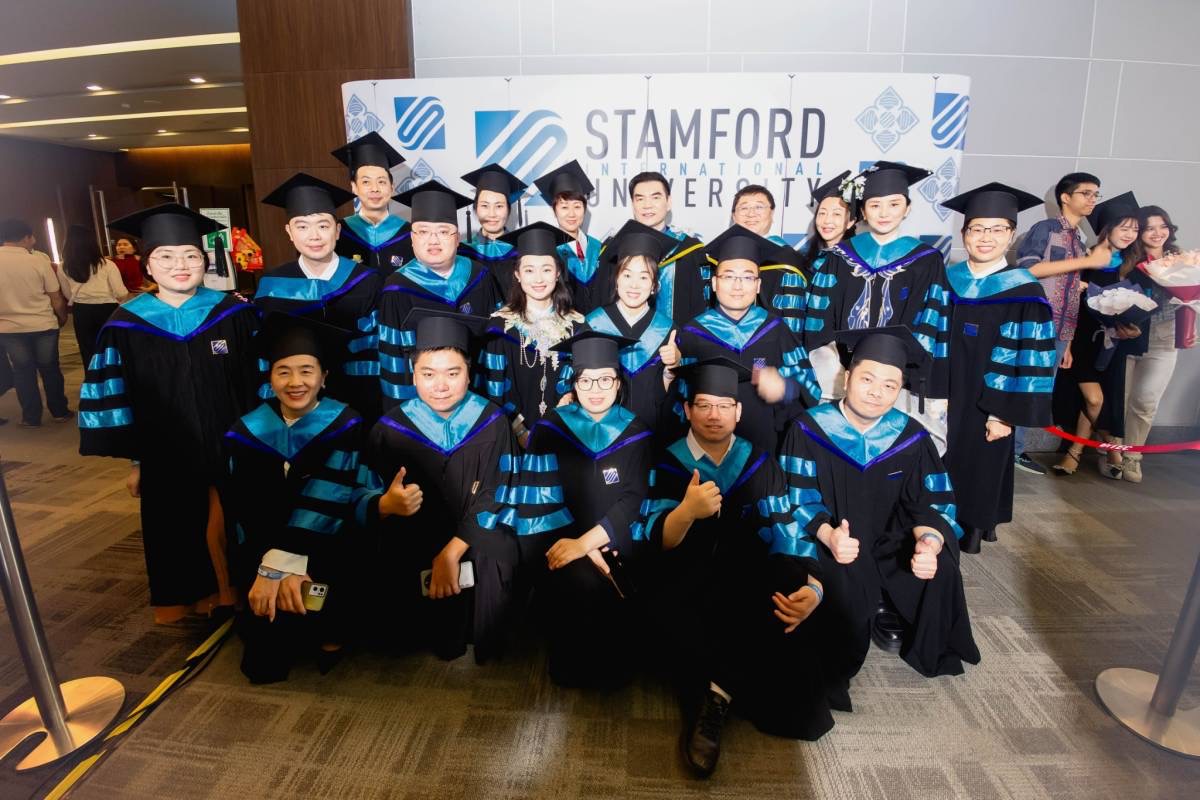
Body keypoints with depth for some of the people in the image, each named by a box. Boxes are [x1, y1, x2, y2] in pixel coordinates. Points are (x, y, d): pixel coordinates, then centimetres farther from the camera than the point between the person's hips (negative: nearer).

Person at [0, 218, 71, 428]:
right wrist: (62, 318, 11)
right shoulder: (39, 260, -11)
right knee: (50, 368, 12)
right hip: (43, 324, -1)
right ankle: (59, 411, 20)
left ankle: (31, 417, 18)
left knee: (23, 371, 11)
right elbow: (56, 298, -6)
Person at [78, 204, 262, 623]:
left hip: (233, 448, -1)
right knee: (177, 534, 14)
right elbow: (115, 398, 3)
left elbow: (260, 380, -1)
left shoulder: (235, 313, -5)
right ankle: (187, 604, 36)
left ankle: (232, 599, 31)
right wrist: (133, 460, 4)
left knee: (230, 530, 8)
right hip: (167, 459, 1)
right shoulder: (126, 325, -3)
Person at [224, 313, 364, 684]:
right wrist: (269, 567, -23)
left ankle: (330, 636, 4)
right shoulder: (247, 432, -2)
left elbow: (327, 505, -19)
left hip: (327, 545, -1)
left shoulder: (345, 427, -10)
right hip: (263, 548, 1)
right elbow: (249, 512, -8)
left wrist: (280, 565, -28)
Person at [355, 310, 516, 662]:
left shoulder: (491, 422, -3)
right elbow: (363, 501, -2)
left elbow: (491, 499, -8)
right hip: (411, 544, 1)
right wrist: (386, 505, -26)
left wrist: (452, 553, -20)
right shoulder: (391, 429, 0)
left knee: (491, 561, -27)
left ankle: (481, 641, 1)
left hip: (476, 539, 0)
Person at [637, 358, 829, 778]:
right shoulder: (668, 463, -4)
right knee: (666, 613, -34)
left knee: (795, 602, -28)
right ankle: (717, 696, -15)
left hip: (747, 576, 3)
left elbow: (785, 530, -8)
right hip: (685, 577, -2)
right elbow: (654, 542, -16)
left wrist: (812, 585, -29)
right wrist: (688, 510, -39)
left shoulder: (759, 462, 2)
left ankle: (715, 694, -17)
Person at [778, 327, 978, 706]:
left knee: (940, 569, -21)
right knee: (844, 581, -33)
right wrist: (828, 535, -35)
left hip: (888, 543, 4)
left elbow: (932, 504, -3)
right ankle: (832, 670, -5)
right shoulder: (810, 429, -14)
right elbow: (798, 498, -15)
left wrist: (929, 542, -26)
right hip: (828, 541, -4)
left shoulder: (911, 438, -3)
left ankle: (928, 650, 12)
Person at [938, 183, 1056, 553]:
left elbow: (1025, 358, -12)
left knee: (979, 463, 11)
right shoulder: (946, 280, 0)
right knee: (943, 462, 13)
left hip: (986, 403, -3)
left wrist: (1005, 413, -14)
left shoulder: (1024, 293, -12)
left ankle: (975, 526, 31)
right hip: (943, 396, 4)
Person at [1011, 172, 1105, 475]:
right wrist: (1086, 262, -15)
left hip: (1059, 332, 7)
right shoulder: (1045, 229, -1)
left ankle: (1015, 449, 18)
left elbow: (1072, 296, 20)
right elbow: (1026, 268, -18)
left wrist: (1068, 342, 17)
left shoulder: (1080, 242, 19)